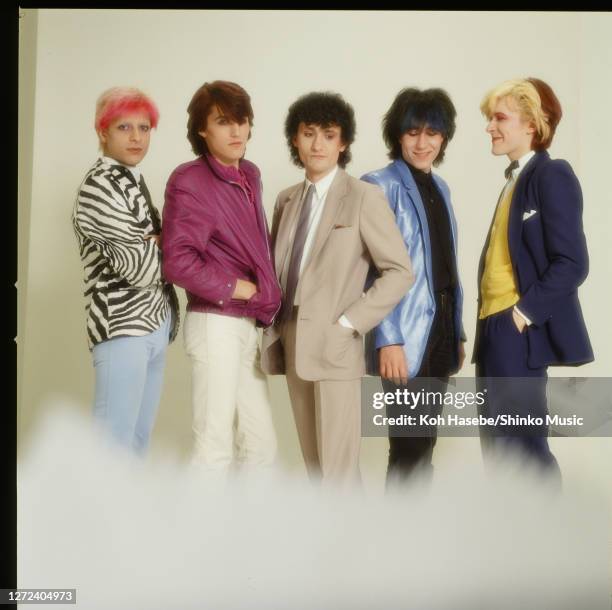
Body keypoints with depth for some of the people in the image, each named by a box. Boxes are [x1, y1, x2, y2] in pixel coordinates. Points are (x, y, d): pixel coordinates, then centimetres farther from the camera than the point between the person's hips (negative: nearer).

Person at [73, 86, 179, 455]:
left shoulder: (133, 180, 16)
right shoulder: (99, 186, -11)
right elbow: (141, 266, -17)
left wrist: (153, 244, -4)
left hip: (153, 324, 9)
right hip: (122, 325, -9)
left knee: (138, 440, 10)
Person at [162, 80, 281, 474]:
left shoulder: (250, 175, 11)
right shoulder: (190, 180, -12)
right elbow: (178, 261, -20)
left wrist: (266, 294, 5)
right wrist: (241, 288, -11)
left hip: (248, 325, 8)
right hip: (216, 323, -8)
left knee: (261, 443, 11)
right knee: (215, 447, -2)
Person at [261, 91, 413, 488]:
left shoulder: (364, 197, -5)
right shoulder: (287, 200, 14)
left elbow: (400, 270, -9)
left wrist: (349, 323, -13)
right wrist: (276, 330, 7)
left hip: (335, 345, -6)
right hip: (293, 345, 6)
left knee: (339, 468, -4)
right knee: (313, 463, 14)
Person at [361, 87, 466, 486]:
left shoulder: (441, 188, 15)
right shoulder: (380, 185, -7)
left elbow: (447, 267, 16)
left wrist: (458, 332, 13)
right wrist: (388, 339, -18)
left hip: (441, 332, 7)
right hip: (405, 336, -7)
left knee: (423, 444, 12)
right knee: (409, 447, -6)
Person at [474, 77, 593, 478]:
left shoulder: (552, 175, -9)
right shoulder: (517, 177, 17)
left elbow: (572, 263, -16)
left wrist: (525, 313, -18)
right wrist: (490, 325, 8)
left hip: (519, 331, -9)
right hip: (495, 329, 9)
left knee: (524, 448, -6)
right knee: (499, 449, 13)